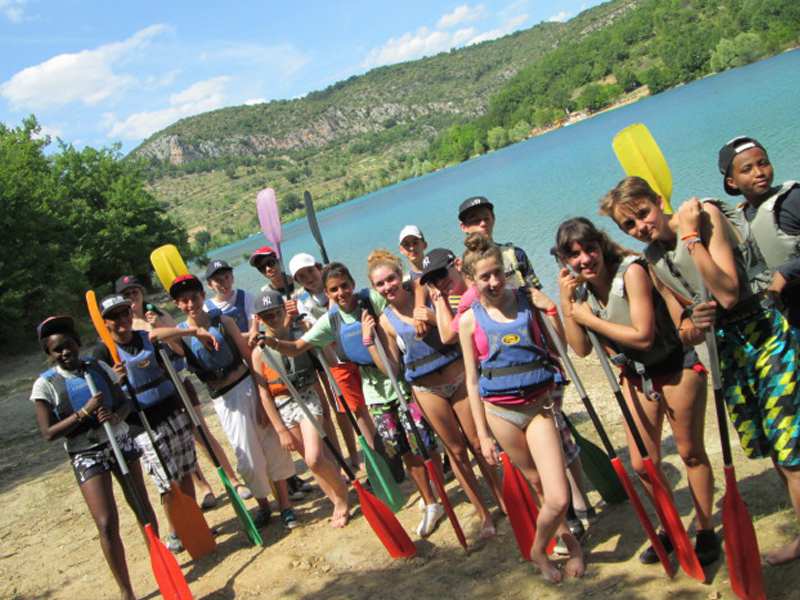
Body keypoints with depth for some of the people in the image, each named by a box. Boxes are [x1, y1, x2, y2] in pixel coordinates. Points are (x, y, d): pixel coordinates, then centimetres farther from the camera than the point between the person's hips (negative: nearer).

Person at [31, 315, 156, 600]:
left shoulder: (100, 368, -1)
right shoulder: (45, 384, -11)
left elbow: (125, 402, 5)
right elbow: (48, 433, -15)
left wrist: (115, 416, -17)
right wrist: (85, 412, -24)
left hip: (121, 443, 4)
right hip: (86, 456, -4)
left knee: (142, 506, 13)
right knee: (107, 524, -10)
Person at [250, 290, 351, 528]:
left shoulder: (301, 334, -2)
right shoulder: (259, 351, -2)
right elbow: (264, 394, -2)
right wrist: (281, 430, -3)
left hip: (308, 398, -2)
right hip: (282, 408, 2)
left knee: (314, 459, -16)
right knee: (313, 461, 7)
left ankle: (342, 497, 11)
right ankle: (339, 502, 27)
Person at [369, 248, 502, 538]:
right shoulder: (385, 320, -3)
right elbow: (392, 368, -3)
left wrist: (431, 316, -21)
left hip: (458, 377, -1)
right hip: (426, 390, 1)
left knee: (480, 443, 5)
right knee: (456, 451, 10)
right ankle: (484, 515, 24)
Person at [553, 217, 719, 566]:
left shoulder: (631, 271, -25)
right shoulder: (580, 289, -6)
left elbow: (643, 336, -30)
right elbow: (582, 349, -12)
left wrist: (589, 318, -24)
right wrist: (566, 303, -19)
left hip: (676, 367, -5)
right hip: (636, 377, 6)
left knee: (690, 452, 8)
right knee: (642, 464, 8)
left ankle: (706, 532, 27)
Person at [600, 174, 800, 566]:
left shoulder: (705, 215, -16)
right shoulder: (652, 261, 4)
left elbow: (728, 293, -25)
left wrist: (691, 236, -25)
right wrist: (689, 325, -9)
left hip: (766, 334, -6)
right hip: (726, 349, 7)